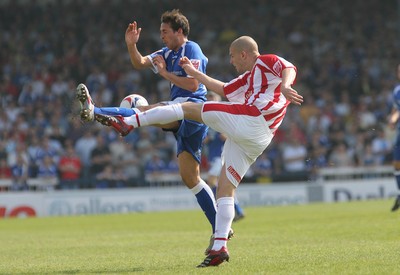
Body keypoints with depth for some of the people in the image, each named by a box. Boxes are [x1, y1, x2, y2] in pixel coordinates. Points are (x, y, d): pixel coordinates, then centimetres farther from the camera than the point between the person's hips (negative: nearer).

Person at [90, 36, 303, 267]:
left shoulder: (265, 62, 9)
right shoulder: (248, 78, 34)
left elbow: (289, 68, -11)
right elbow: (223, 89, 43)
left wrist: (285, 86, -31)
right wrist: (195, 73, 48)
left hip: (248, 120, -9)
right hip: (254, 143, 9)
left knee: (188, 108, 2)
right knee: (225, 190, 5)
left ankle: (128, 122, 0)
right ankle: (220, 247, -4)